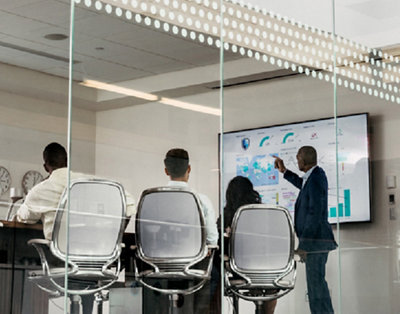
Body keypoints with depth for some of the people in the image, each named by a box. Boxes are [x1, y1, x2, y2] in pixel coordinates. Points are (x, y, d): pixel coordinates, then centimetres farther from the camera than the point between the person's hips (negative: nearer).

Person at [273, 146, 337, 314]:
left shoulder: (315, 180, -19)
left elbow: (315, 214, -23)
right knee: (316, 281, 15)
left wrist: (303, 245, -22)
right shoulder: (317, 173, 11)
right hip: (316, 240, 11)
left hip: (315, 240, -11)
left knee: (316, 282, -10)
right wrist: (284, 171, 33)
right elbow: (304, 186, 35)